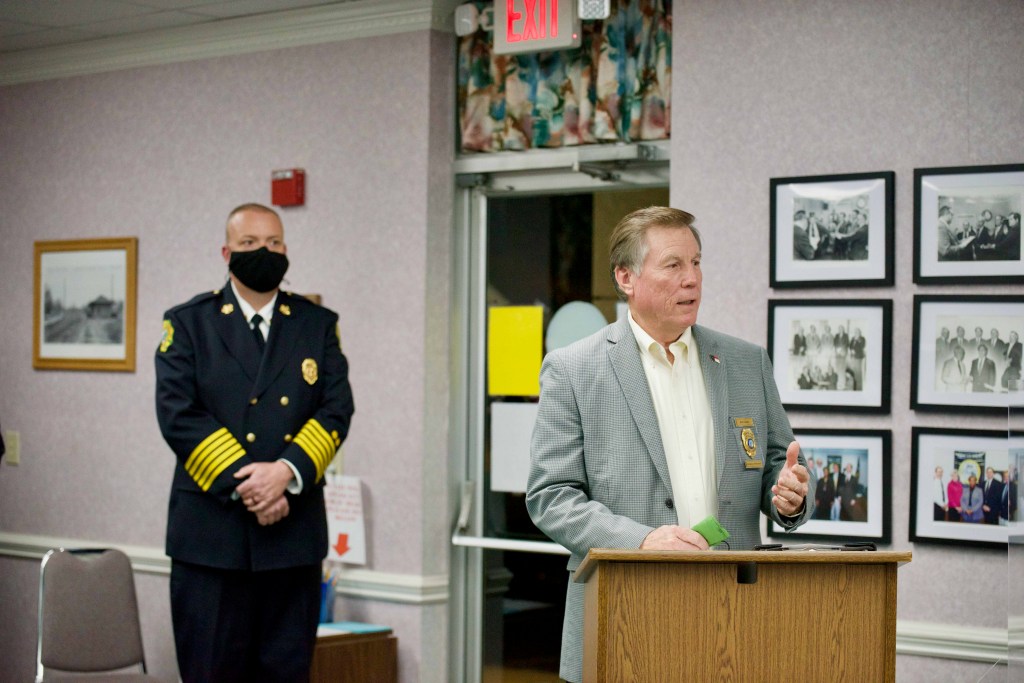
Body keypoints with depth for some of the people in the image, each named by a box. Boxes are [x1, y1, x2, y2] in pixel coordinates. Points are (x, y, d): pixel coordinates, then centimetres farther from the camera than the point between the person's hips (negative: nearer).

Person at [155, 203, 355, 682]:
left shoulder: (318, 324, 12)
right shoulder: (188, 323, 6)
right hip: (211, 530, -2)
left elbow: (336, 410, 2)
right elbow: (178, 413, -5)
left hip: (294, 532, 2)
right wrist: (241, 485, -15)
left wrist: (286, 472, -15)